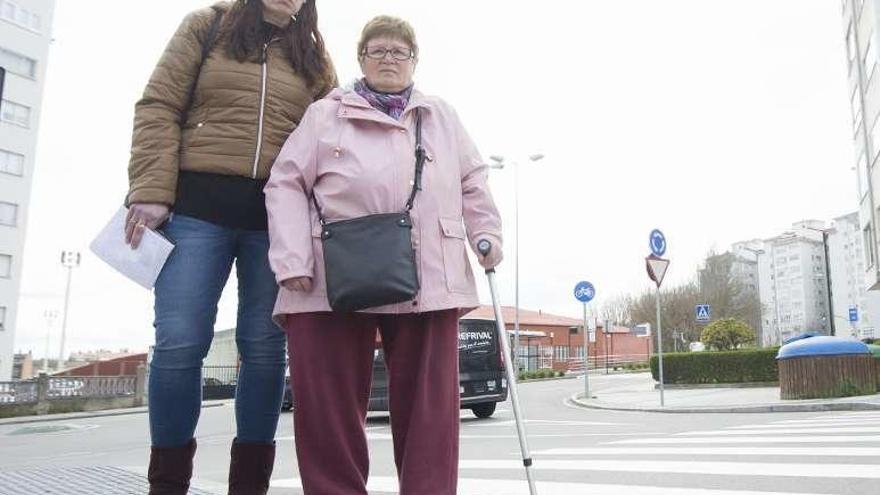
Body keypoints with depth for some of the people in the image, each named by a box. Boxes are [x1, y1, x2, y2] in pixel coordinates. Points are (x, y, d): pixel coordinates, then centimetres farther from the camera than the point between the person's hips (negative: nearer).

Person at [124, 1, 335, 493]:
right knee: (180, 341, -6)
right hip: (198, 203, -1)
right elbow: (158, 107, 4)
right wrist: (151, 192, -8)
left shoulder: (315, 59, 18)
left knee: (265, 347, 1)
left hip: (280, 216, 2)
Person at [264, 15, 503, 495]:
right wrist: (291, 259, -7)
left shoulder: (442, 116, 23)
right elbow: (287, 185, 6)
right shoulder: (323, 114, 14)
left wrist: (487, 235, 9)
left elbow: (473, 182, 23)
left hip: (426, 282, 2)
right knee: (329, 405, 0)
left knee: (428, 403, 1)